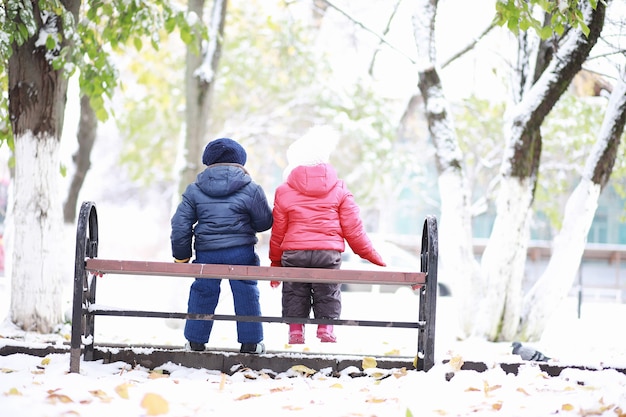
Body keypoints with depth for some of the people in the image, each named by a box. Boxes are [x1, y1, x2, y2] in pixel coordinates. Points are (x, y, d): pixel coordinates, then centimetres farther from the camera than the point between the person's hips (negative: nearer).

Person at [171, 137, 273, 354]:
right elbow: (264, 222, 4)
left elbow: (180, 224, 2)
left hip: (207, 253, 2)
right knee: (246, 295, 8)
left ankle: (195, 340, 17)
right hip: (241, 252, -1)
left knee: (202, 293, 12)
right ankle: (251, 341, 11)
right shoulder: (251, 190, -4)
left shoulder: (194, 190, 2)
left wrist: (181, 255, 11)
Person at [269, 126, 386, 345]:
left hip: (293, 253, 0)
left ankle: (295, 332, 8)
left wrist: (275, 262, 16)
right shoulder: (339, 189, 4)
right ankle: (326, 330, 2)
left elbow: (277, 232, 6)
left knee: (295, 295, 9)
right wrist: (371, 254, 14)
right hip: (329, 253, 0)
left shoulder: (284, 191, 3)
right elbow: (353, 229, 3)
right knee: (328, 295, 9)